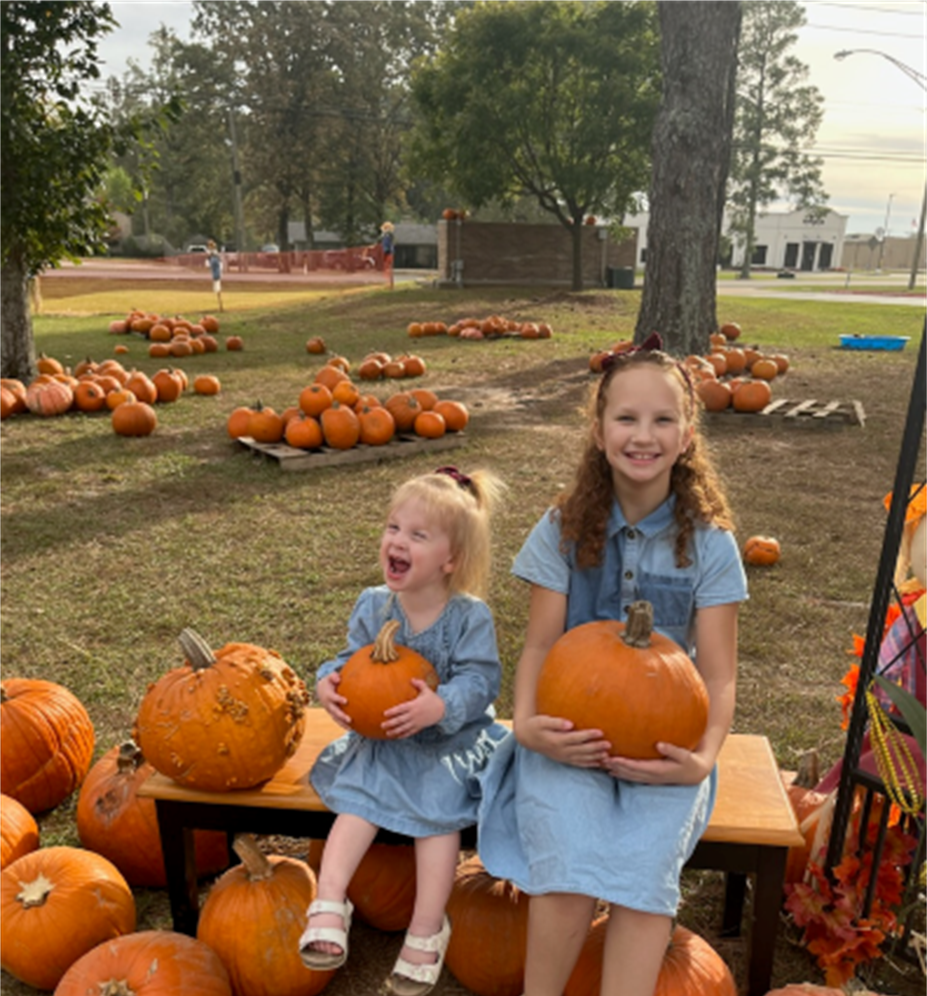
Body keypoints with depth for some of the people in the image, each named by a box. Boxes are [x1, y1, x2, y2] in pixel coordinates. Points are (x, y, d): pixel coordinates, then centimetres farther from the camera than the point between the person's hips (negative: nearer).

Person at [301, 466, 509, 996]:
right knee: (361, 796, -18)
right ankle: (330, 901, -16)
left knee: (439, 808, -17)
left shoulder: (470, 615, -15)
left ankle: (426, 930, -5)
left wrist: (440, 706, -39)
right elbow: (353, 658, 4)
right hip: (382, 739, 3)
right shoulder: (373, 606, -4)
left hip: (451, 741, -3)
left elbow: (480, 678, -20)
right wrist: (329, 680, -19)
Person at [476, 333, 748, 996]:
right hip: (571, 731, 0)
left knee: (645, 862, -28)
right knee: (570, 866, -25)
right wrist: (527, 723, -20)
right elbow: (540, 646, 0)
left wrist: (703, 759, -20)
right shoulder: (565, 530, 0)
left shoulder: (709, 543, -1)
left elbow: (719, 676, -1)